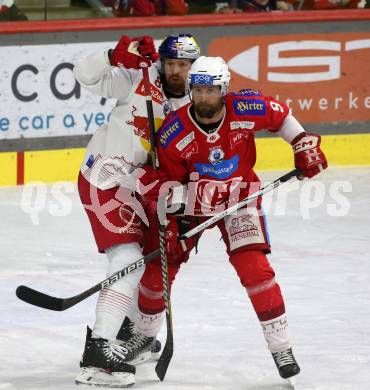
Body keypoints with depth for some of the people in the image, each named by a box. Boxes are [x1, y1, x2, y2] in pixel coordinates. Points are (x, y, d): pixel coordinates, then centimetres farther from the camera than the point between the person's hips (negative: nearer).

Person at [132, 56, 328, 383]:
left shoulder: (247, 109, -23)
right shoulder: (173, 133, -21)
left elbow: (279, 115, -1)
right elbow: (170, 183, -8)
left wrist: (305, 144, -3)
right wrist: (172, 222, -14)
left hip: (238, 198, -1)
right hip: (192, 202, 1)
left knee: (254, 268, -18)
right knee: (160, 268, 3)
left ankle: (281, 347, -10)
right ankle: (143, 337, 28)